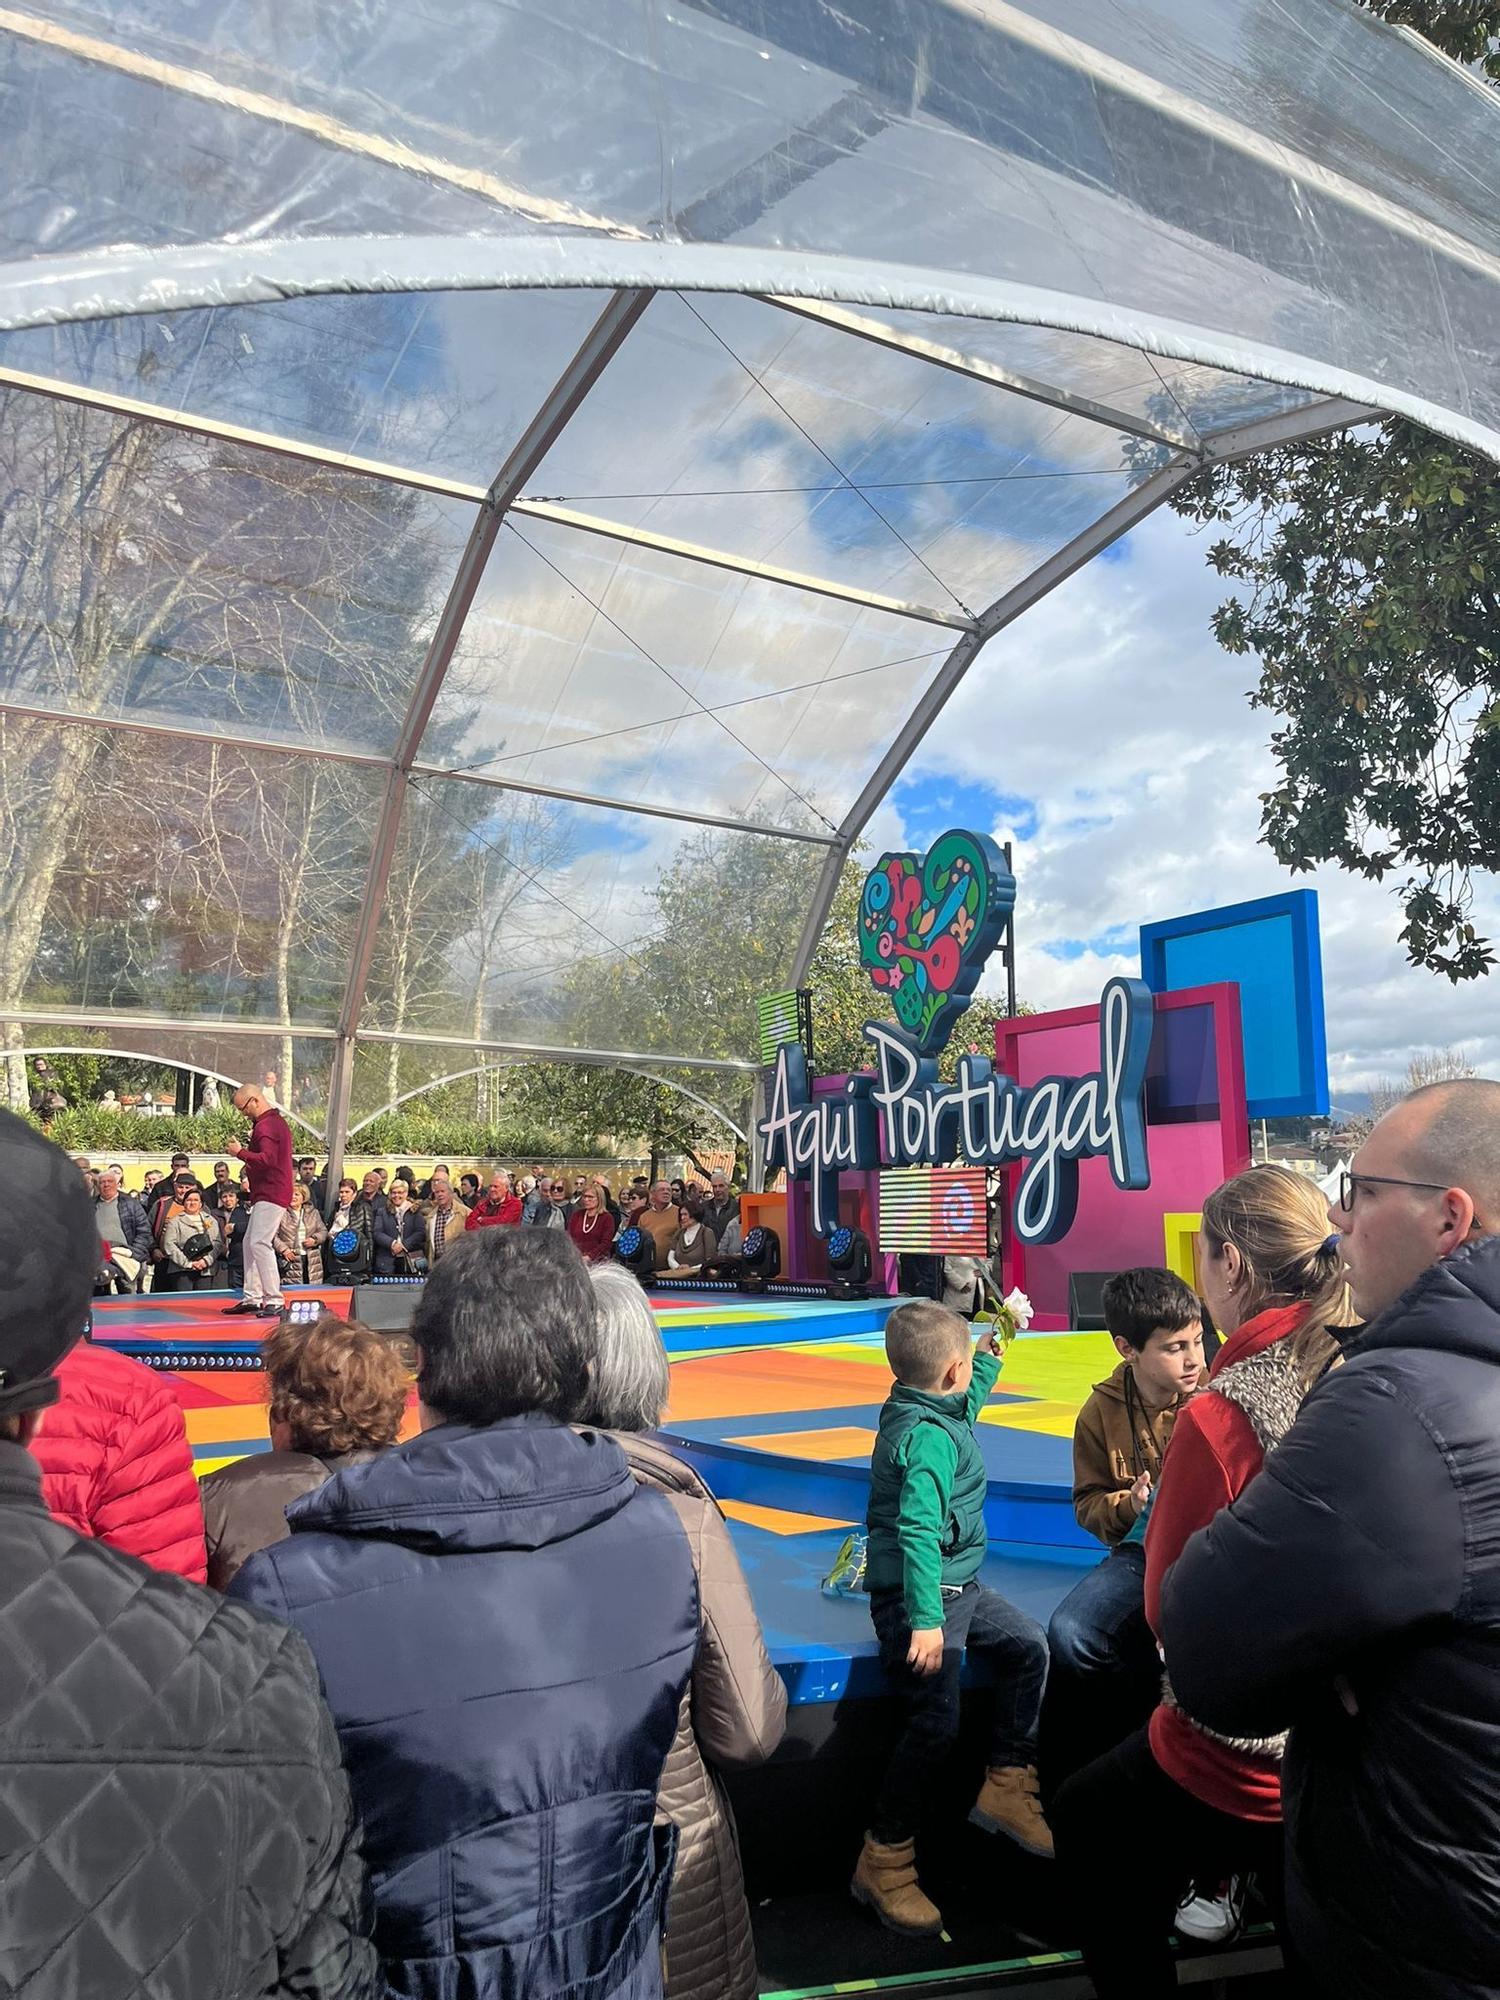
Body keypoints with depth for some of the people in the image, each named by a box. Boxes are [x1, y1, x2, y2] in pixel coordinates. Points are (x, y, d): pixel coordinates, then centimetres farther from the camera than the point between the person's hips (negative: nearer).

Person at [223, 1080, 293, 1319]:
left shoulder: (265, 1125, -15)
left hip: (270, 1193, -11)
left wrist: (240, 1153, -15)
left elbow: (267, 1158, -27)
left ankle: (274, 1301, -16)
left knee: (260, 1243, -15)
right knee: (250, 1243, 14)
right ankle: (252, 1298, 19)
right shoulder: (276, 1120, 18)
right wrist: (250, 1164, 12)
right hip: (267, 1194, 11)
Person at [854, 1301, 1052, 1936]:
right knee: (935, 1722, -14)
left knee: (1029, 1645, 11)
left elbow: (968, 1403, 33)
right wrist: (926, 1619, -35)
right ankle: (884, 1861, 2)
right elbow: (917, 1530, -31)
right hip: (919, 1596, -11)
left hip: (956, 1587, 11)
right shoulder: (930, 1436, -23)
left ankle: (1006, 1787, 21)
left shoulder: (916, 1410, 7)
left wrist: (992, 1353, 34)